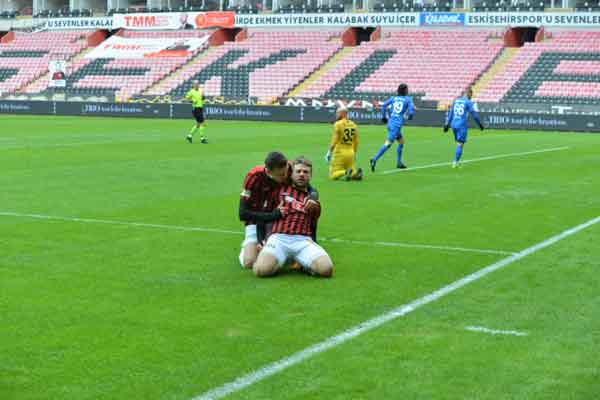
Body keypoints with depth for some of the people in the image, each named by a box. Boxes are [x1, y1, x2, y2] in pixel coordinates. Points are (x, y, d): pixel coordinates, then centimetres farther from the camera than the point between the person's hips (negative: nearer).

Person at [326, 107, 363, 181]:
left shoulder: (338, 124, -7)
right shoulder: (353, 125, 11)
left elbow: (334, 140, -12)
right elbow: (356, 142, 15)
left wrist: (329, 152, -7)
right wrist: (354, 153, 25)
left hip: (340, 152, -6)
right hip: (350, 152, 6)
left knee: (333, 175, -1)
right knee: (351, 174, 16)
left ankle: (346, 172, -27)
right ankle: (356, 173, -17)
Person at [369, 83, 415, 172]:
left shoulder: (394, 98, 14)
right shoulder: (408, 99, 3)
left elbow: (384, 105, 2)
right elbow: (411, 110, -9)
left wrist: (383, 117, 12)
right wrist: (410, 117, 13)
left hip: (390, 122, 6)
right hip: (397, 124, -6)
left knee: (401, 141, 23)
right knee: (388, 144, -13)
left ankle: (399, 162, 24)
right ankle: (374, 159, -26)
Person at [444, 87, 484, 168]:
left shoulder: (456, 101, 13)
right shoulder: (468, 102, -5)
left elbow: (450, 113, 14)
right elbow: (474, 114, -2)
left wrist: (447, 124, 16)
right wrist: (480, 124, 9)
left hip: (454, 125, 6)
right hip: (462, 125, -6)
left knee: (458, 143, 17)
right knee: (460, 145, -3)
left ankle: (456, 161, 14)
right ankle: (455, 162, -9)